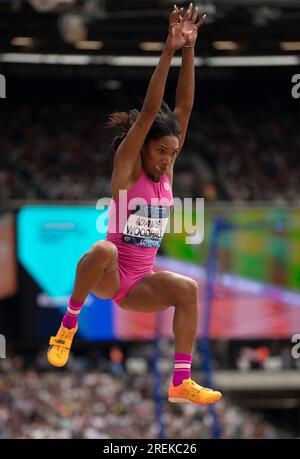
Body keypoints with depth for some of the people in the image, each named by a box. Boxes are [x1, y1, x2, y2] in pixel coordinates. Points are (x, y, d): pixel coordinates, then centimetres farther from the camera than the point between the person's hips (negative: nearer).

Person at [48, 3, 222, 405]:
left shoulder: (166, 171, 4)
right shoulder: (126, 169, -10)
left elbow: (184, 107, -3)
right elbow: (149, 112, -21)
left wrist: (189, 50, -12)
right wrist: (168, 51, -27)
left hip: (139, 284, 6)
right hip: (107, 276, -6)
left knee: (187, 289, -22)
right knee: (103, 250, -38)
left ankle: (181, 382, -20)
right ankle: (69, 324, -19)